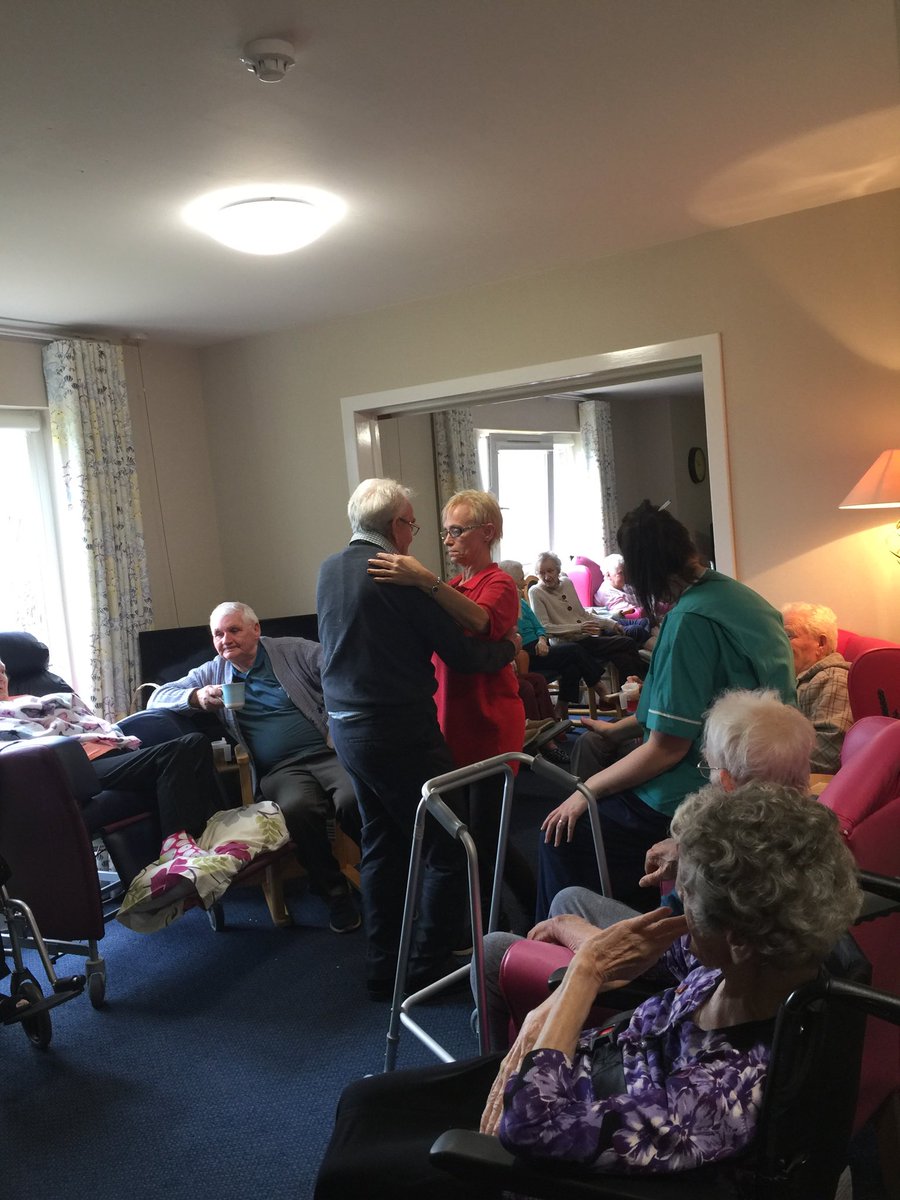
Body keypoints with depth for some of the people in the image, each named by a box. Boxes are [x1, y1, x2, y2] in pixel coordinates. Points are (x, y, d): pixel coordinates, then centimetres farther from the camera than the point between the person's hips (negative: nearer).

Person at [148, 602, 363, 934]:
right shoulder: (213, 673, 21)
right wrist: (196, 696, -4)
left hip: (327, 751, -1)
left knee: (353, 799, -34)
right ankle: (334, 894, -11)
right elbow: (158, 698, 17)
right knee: (297, 807, -34)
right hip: (280, 770, 1)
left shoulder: (293, 651, 11)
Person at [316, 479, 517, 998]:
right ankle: (430, 969, 12)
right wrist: (509, 648, 7)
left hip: (347, 729, 9)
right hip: (401, 732, -8)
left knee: (381, 845, 19)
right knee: (448, 851, 5)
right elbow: (461, 653, -12)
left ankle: (383, 967, 28)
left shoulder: (330, 570, 7)